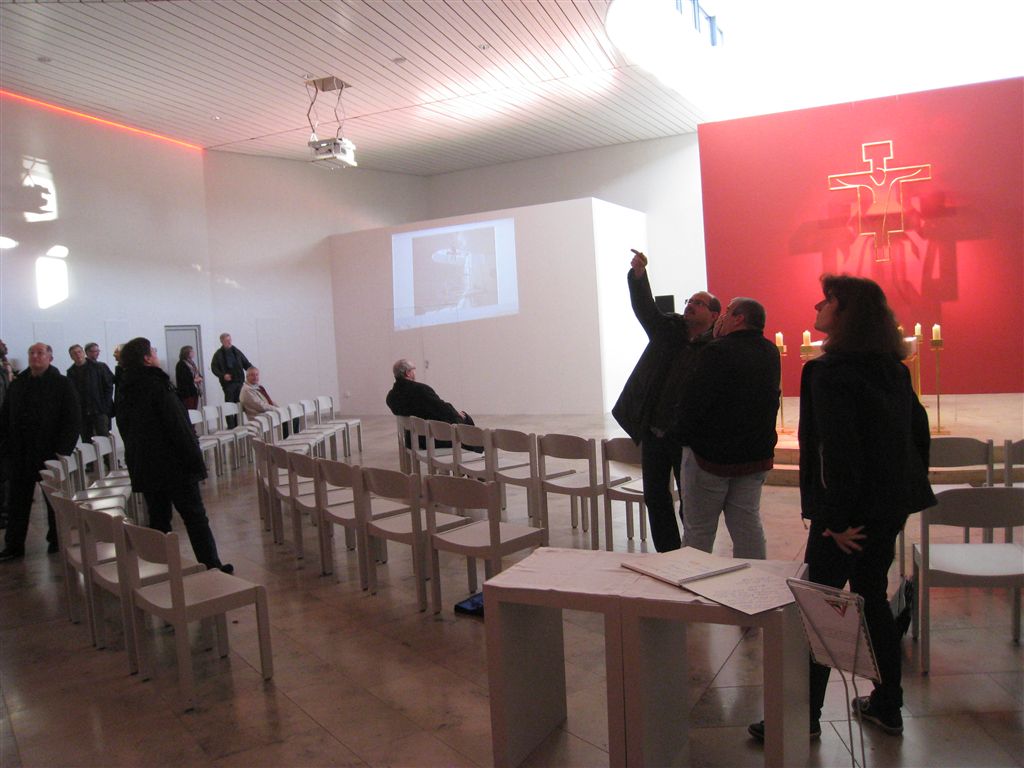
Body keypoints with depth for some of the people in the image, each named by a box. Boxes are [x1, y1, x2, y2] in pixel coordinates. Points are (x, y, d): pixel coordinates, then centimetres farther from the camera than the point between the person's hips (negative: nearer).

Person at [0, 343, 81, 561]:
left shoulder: (62, 385, -3)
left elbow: (73, 420, -8)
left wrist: (63, 450, -15)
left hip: (50, 453, -4)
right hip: (19, 456, 4)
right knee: (18, 501, 8)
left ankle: (57, 541, 21)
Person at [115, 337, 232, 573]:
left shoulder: (124, 392, 9)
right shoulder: (157, 386, -15)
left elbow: (125, 430, 16)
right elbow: (179, 427, -18)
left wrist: (136, 463, 21)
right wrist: (196, 462, -14)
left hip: (143, 469, 7)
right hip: (173, 465, -7)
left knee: (158, 519, 13)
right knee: (195, 517, 2)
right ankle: (212, 566, 6)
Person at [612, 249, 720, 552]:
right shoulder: (669, 330, 7)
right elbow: (645, 308, -4)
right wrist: (638, 275, -19)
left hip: (688, 437, -5)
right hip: (653, 432, 6)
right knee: (655, 498, 14)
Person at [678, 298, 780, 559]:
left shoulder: (717, 352, -18)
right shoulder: (771, 353, 5)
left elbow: (695, 402, -20)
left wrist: (688, 436, -1)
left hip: (711, 454, -7)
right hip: (756, 454, 7)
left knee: (698, 529, 5)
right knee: (748, 523, 14)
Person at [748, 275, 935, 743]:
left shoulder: (830, 373, -19)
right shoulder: (893, 370, 8)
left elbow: (838, 450, -24)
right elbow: (918, 429, 15)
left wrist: (836, 519, -18)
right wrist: (908, 487, 21)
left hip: (852, 509, -9)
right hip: (891, 505, 9)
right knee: (872, 598, 20)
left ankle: (804, 717, 12)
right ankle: (887, 707, 31)